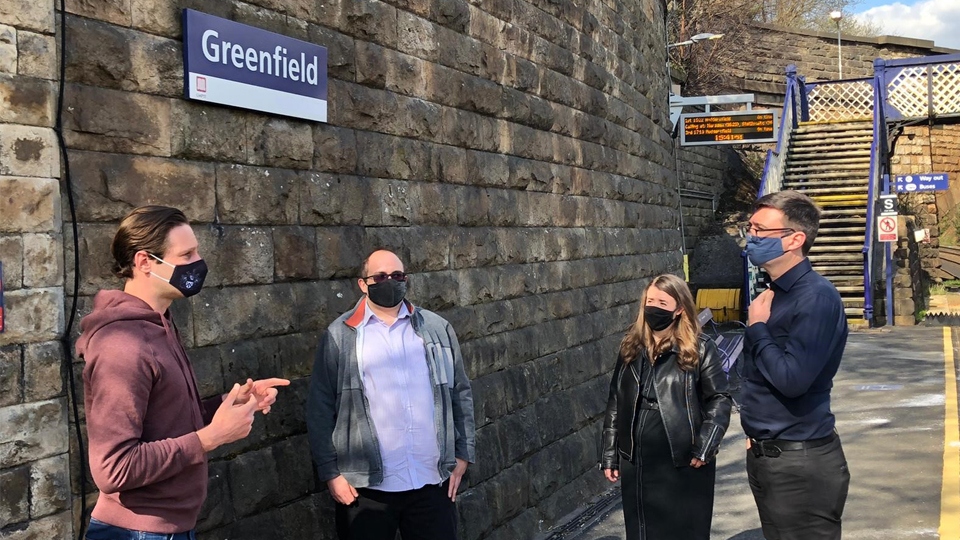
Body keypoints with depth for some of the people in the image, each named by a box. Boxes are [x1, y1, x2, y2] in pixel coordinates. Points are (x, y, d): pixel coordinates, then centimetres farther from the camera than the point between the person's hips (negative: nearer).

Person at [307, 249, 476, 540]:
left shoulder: (436, 327, 8)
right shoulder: (339, 336, 1)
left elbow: (460, 393, 12)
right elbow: (320, 409, 0)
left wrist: (462, 454, 7)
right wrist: (330, 472, -4)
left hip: (432, 481, 2)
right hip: (366, 486, -2)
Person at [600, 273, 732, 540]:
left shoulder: (699, 348, -5)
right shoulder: (631, 347, 8)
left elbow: (719, 399, -6)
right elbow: (616, 402, 11)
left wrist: (704, 447, -15)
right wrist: (609, 455, 9)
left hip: (684, 464, -4)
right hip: (636, 463, 4)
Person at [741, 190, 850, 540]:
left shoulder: (816, 298, -18)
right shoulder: (773, 295, 10)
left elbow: (792, 379, -26)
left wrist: (757, 328, -13)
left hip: (802, 463, -9)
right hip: (766, 455, 9)